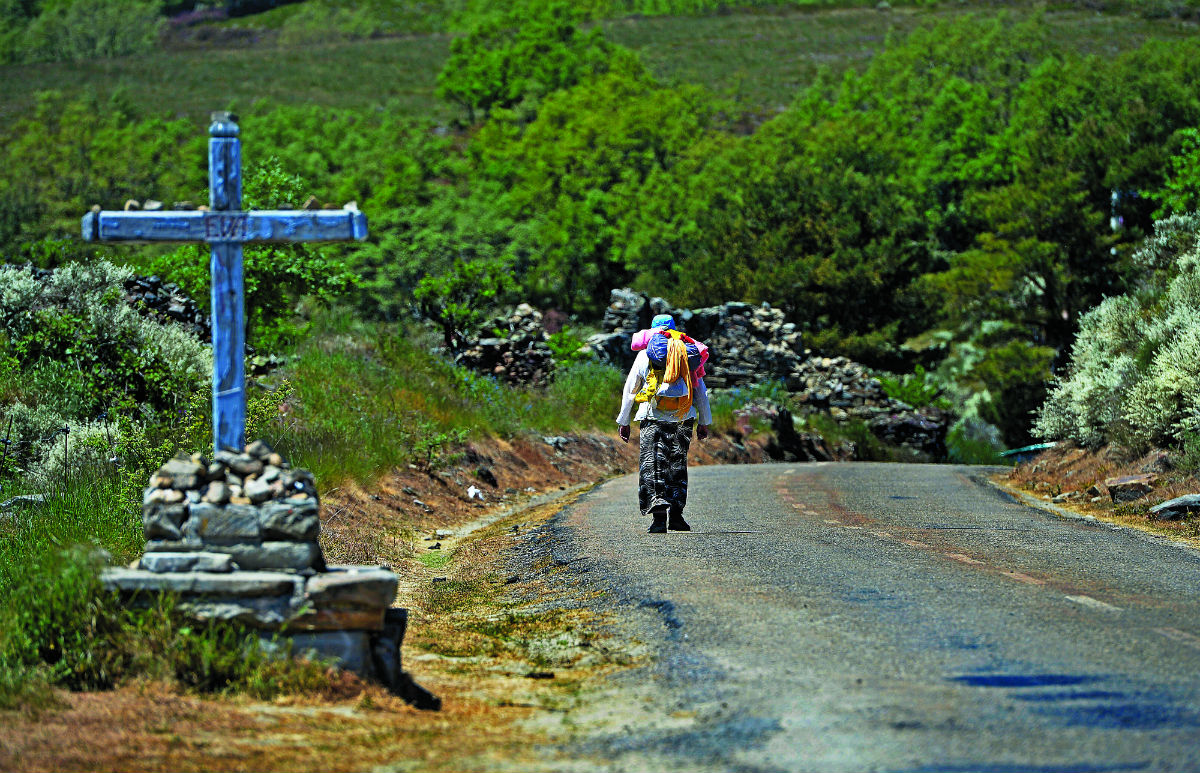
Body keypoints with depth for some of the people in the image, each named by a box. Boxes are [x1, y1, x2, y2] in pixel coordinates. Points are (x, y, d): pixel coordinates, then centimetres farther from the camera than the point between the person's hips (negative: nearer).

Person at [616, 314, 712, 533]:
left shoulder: (645, 355, 4)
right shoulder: (689, 355, 8)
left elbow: (630, 389, 8)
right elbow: (700, 391, 10)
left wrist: (623, 421, 17)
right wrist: (704, 422, 17)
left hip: (653, 417, -2)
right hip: (683, 417, 2)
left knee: (652, 466, -4)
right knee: (678, 465, 12)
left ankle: (658, 511, -19)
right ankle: (676, 513, 6)